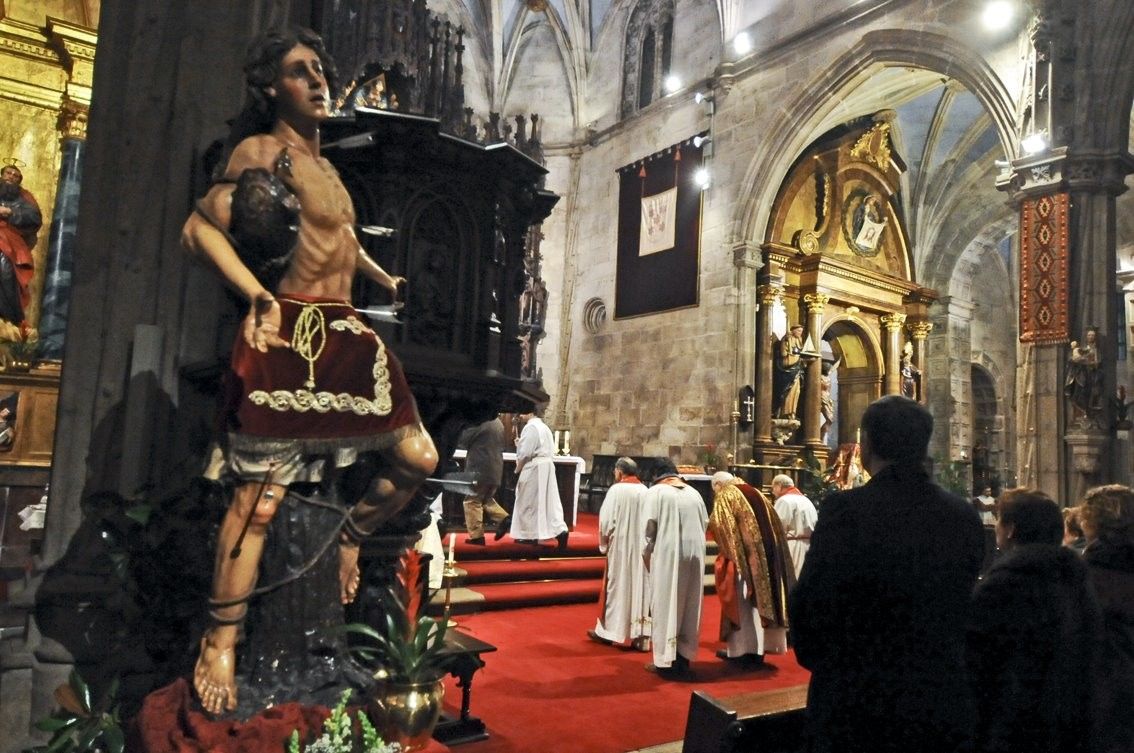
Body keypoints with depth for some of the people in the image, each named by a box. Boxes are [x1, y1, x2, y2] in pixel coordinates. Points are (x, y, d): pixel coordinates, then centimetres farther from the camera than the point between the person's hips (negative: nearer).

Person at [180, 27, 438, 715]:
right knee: (261, 494, -6)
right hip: (291, 337, -8)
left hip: (346, 334, 8)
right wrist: (258, 296, -24)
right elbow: (201, 228, -14)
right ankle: (219, 647, 8)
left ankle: (351, 538, 29)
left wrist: (385, 279, 42)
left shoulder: (325, 165, 21)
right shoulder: (261, 150, -3)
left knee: (419, 459, 4)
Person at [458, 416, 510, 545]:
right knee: (487, 498, 22)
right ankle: (503, 518, 4)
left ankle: (476, 536, 2)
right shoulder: (499, 423, 11)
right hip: (495, 469, 8)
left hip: (479, 469, -8)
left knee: (473, 502, 2)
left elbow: (463, 440, -10)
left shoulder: (480, 421, -16)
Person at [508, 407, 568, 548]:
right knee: (549, 500, 6)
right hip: (547, 466, 9)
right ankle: (560, 529, -3)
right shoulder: (544, 427, 19)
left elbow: (525, 453, -16)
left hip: (534, 468, -9)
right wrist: (520, 445, 14)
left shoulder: (530, 427, -12)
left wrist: (517, 469, -4)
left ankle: (530, 535, 7)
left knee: (529, 501, 1)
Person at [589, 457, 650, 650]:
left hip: (621, 546, -4)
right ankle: (640, 635, 11)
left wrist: (604, 542, 3)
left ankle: (610, 630, 19)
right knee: (640, 586, 8)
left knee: (618, 587, 8)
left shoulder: (617, 490, -11)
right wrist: (644, 541, 8)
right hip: (641, 547, 4)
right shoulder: (646, 491, 2)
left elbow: (606, 520, -11)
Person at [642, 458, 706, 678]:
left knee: (666, 605, 3)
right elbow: (705, 524, 9)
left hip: (667, 554, -5)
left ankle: (667, 661, 6)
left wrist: (647, 555, 3)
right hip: (694, 554, 5)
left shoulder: (656, 491, -5)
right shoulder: (694, 492, 9)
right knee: (689, 606, 12)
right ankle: (684, 658, 19)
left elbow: (649, 527, -8)